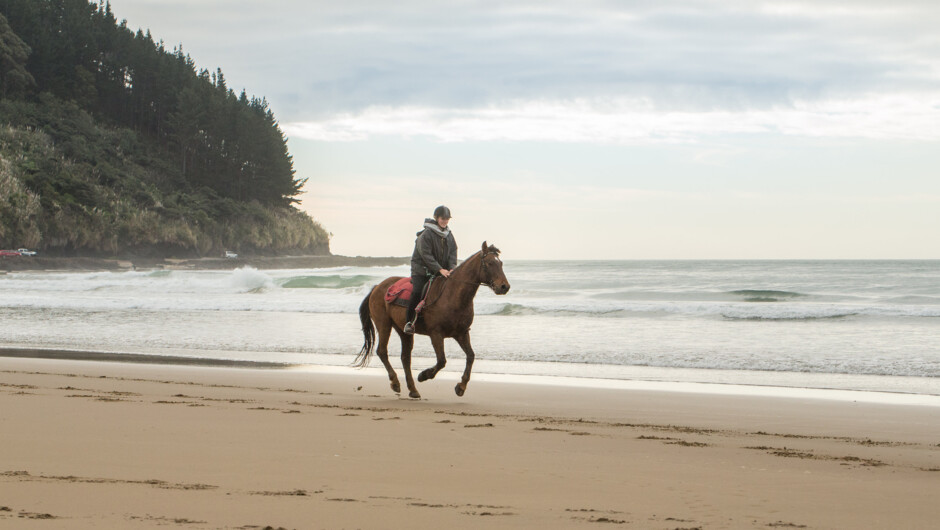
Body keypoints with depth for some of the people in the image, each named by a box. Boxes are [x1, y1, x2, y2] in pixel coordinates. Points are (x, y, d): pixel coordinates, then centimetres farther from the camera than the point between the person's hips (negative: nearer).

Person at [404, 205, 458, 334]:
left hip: (442, 271, 6)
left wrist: (452, 268, -13)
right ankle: (409, 322, -18)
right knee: (417, 292, -25)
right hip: (421, 269, -6)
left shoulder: (449, 234, 7)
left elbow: (453, 252, 5)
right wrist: (440, 270, -24)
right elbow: (426, 255, -20)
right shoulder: (426, 234, -15)